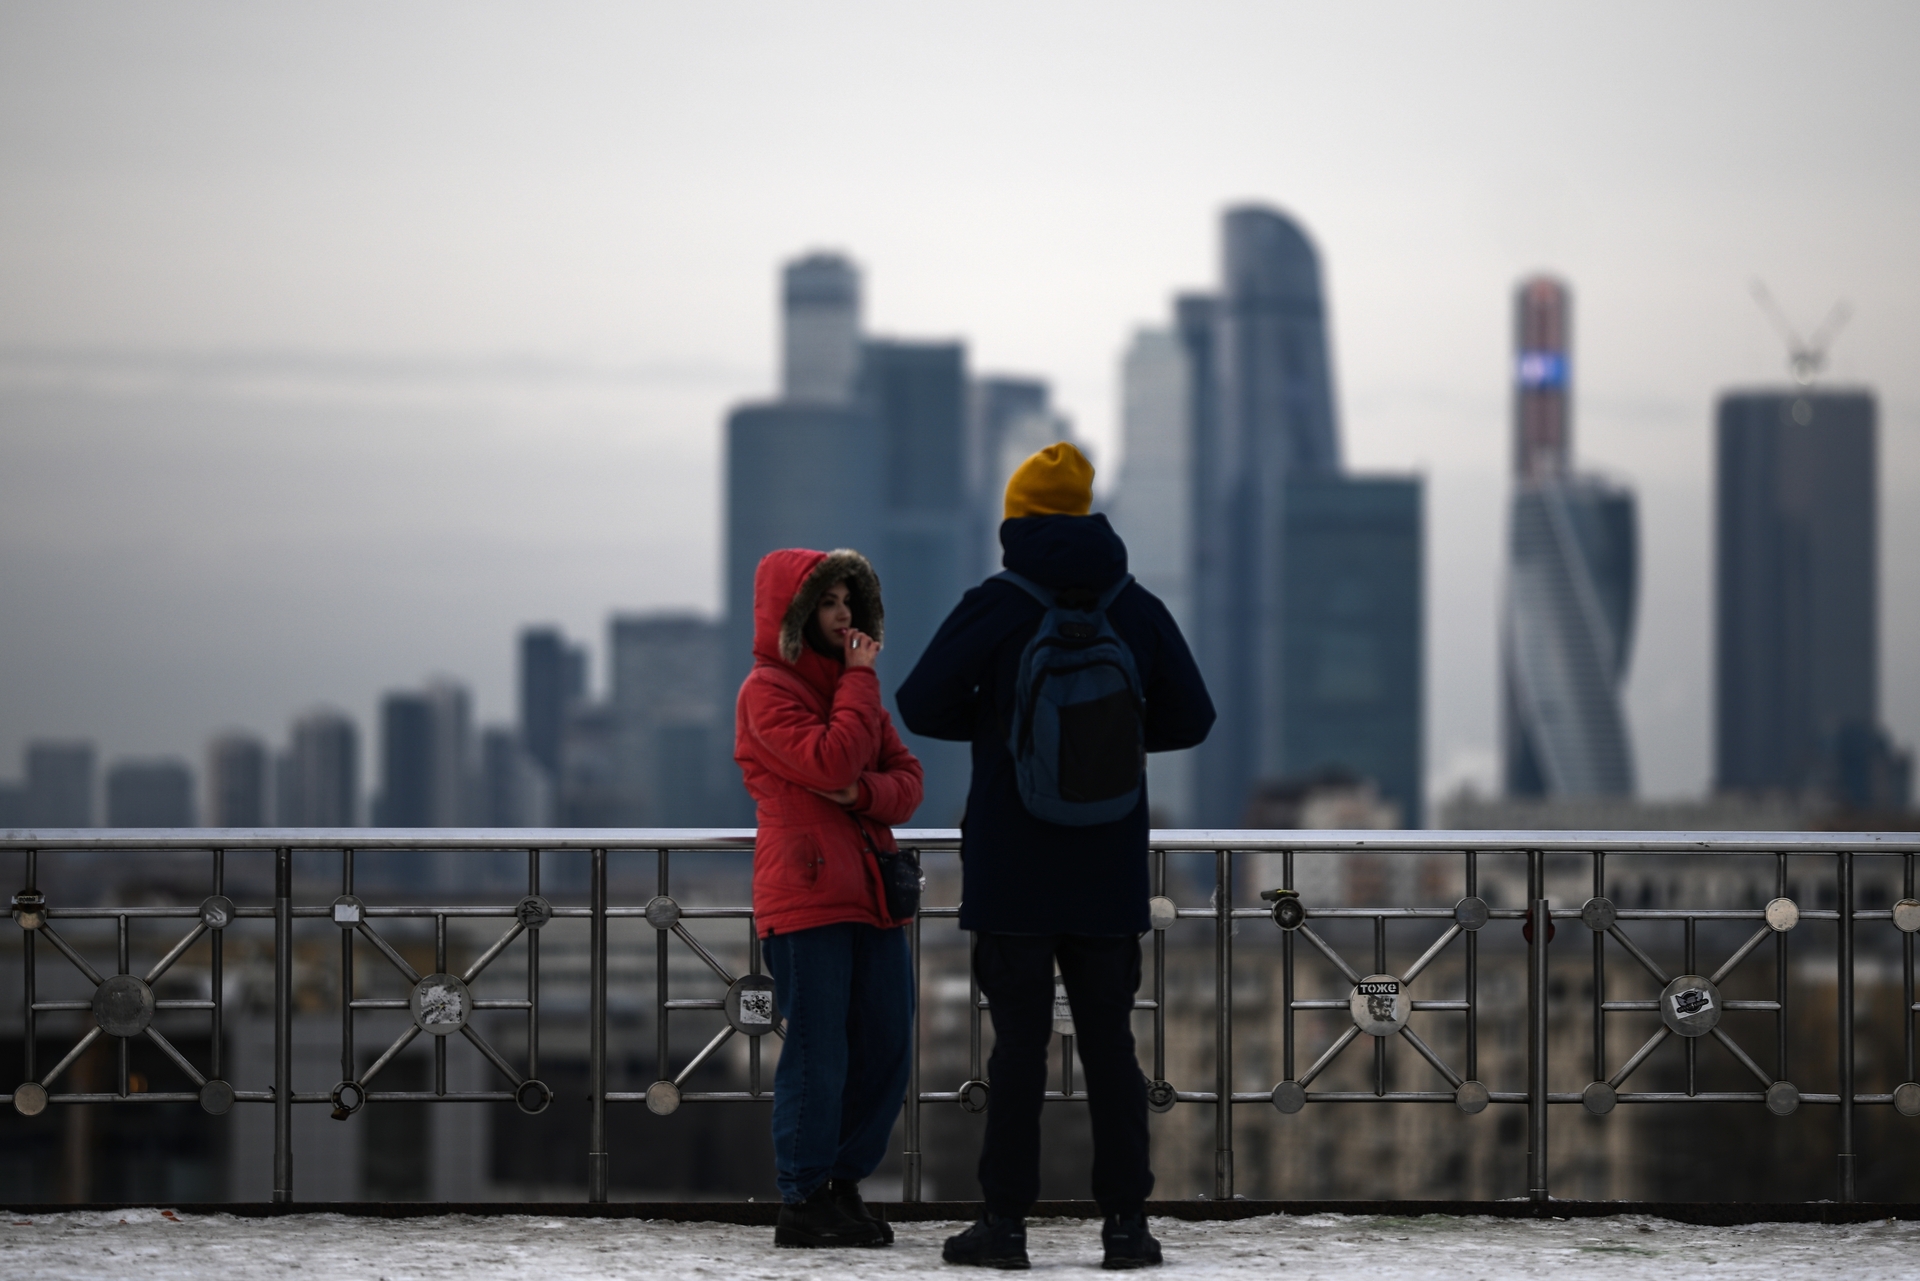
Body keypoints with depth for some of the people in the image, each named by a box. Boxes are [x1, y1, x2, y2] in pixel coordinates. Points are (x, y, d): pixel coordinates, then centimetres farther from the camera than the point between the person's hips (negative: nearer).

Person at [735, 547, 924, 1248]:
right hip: (805, 894, -8)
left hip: (870, 893, 8)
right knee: (819, 1053, -7)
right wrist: (860, 679, -9)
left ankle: (845, 1184, 17)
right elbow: (831, 761, -19)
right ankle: (803, 1203, -1)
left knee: (885, 1048, 6)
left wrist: (863, 792, -9)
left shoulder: (851, 684, 20)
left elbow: (907, 779, 13)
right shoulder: (768, 690, -4)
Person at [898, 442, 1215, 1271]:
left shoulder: (995, 608, -8)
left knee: (1018, 1041, 2)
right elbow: (1190, 718, 8)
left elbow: (921, 705, -9)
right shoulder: (1139, 611, 3)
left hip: (1012, 868, -2)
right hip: (1108, 869, 3)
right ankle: (1126, 1223, 5)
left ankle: (1005, 1220, 3)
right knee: (1108, 1041, 7)